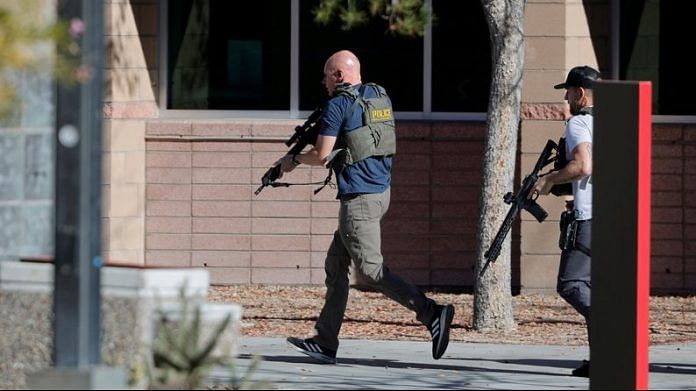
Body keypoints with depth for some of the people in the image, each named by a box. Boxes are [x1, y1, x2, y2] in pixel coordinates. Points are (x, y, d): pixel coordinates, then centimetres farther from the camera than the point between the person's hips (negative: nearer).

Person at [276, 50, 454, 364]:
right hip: (381, 192, 9)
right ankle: (324, 343, 16)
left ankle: (432, 313, -20)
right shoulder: (380, 96, 13)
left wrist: (294, 160, 7)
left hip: (359, 197, -9)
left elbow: (322, 156, -11)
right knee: (335, 266, 14)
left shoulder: (338, 105, -11)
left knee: (372, 270, -8)